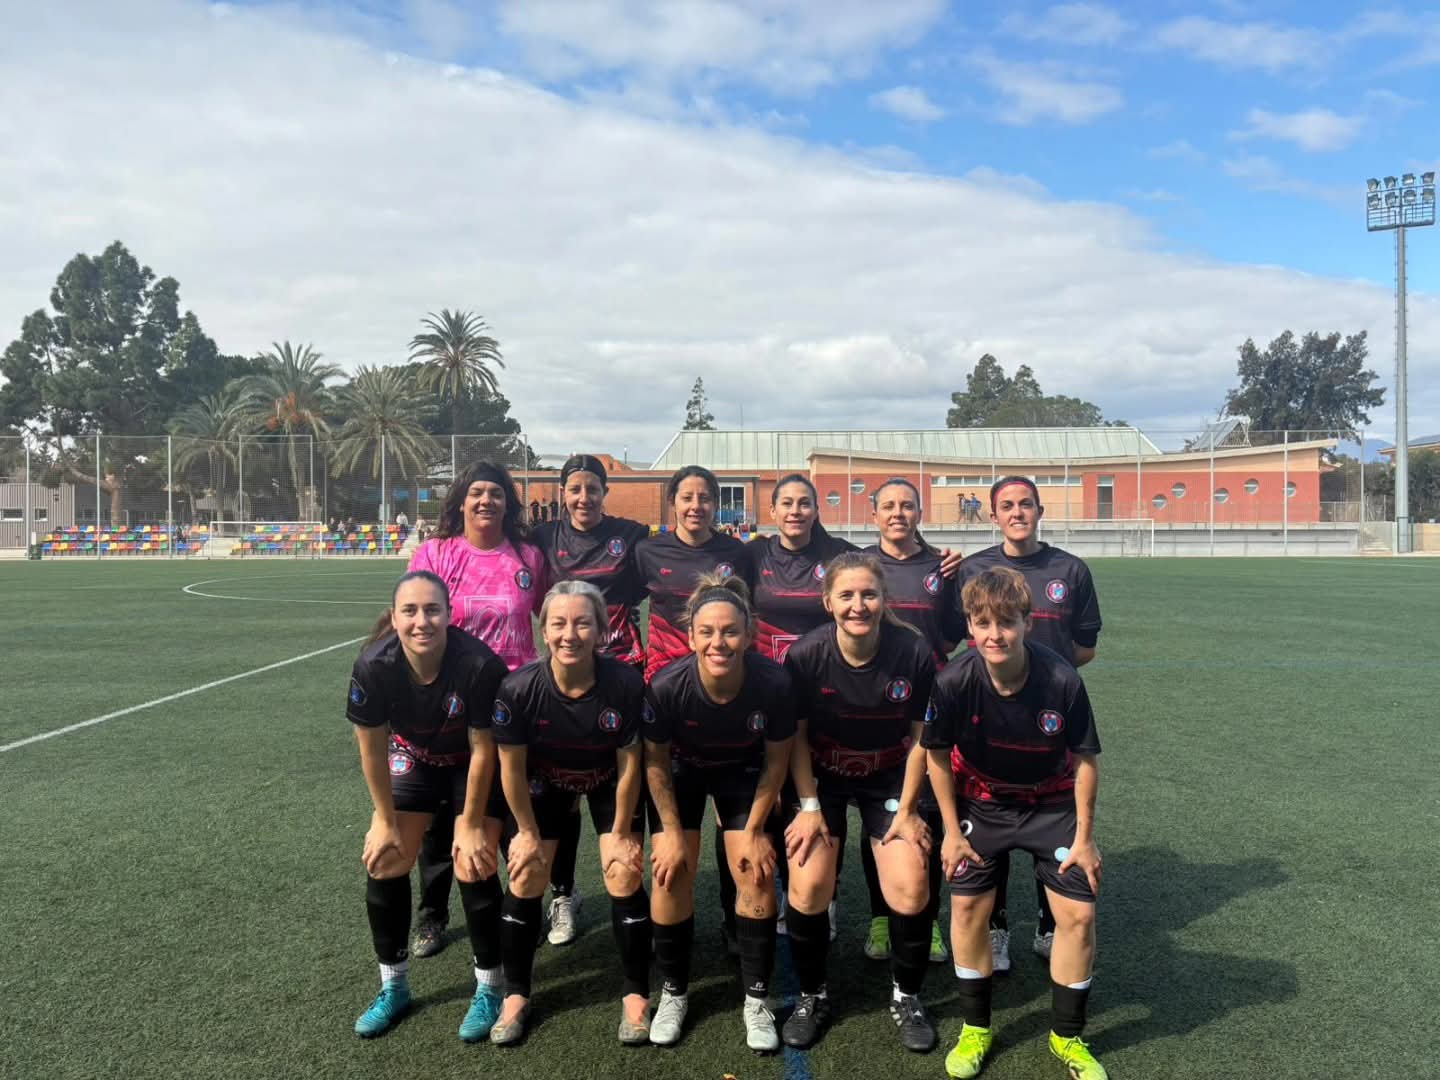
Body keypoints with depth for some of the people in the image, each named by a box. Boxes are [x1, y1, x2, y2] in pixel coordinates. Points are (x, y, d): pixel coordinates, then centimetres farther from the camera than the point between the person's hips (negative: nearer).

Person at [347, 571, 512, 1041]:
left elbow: (482, 750, -23)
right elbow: (372, 748, -13)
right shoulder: (373, 666, -29)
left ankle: (488, 990, 12)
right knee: (383, 864, -1)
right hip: (412, 760, 3)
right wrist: (386, 821, -5)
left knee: (474, 870, -10)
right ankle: (393, 986, 21)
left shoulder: (480, 664, -36)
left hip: (473, 766, -3)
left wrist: (471, 826, -15)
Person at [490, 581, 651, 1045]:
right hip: (543, 784, 1)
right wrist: (528, 832, -6)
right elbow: (512, 767, -16)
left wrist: (622, 832, -10)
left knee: (625, 879, -6)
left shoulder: (626, 683, -34)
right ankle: (515, 996, 20)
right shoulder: (518, 688, -33)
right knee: (525, 880, 0)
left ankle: (636, 995, 14)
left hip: (609, 784, -1)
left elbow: (629, 764, -19)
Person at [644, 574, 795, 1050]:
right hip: (682, 772, 0)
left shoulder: (774, 682, -34)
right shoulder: (667, 686, -35)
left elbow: (776, 761, -15)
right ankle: (673, 993, 19)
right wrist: (672, 832, -10)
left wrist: (755, 830, -9)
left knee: (757, 876, -6)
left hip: (743, 773, 0)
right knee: (671, 875, -5)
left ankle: (757, 1000, 15)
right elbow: (656, 761, -15)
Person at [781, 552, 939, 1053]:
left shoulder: (914, 652, -23)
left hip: (889, 778, 0)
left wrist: (907, 810, -5)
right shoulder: (805, 655, -23)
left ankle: (905, 997, 20)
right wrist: (809, 806, -10)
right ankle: (812, 996, 17)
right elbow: (796, 735, -9)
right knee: (808, 887, -11)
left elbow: (920, 736, -10)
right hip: (820, 777, 0)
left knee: (911, 891, -9)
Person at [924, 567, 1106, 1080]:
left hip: (1052, 802, 0)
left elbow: (1084, 760, -13)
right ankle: (975, 1028, 22)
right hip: (981, 802, 0)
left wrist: (1084, 837, -8)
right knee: (967, 905, -1)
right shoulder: (954, 682, -27)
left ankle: (1067, 1036, 20)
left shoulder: (1062, 681, -28)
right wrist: (952, 831, -5)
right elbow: (938, 755, -10)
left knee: (1078, 913, -3)